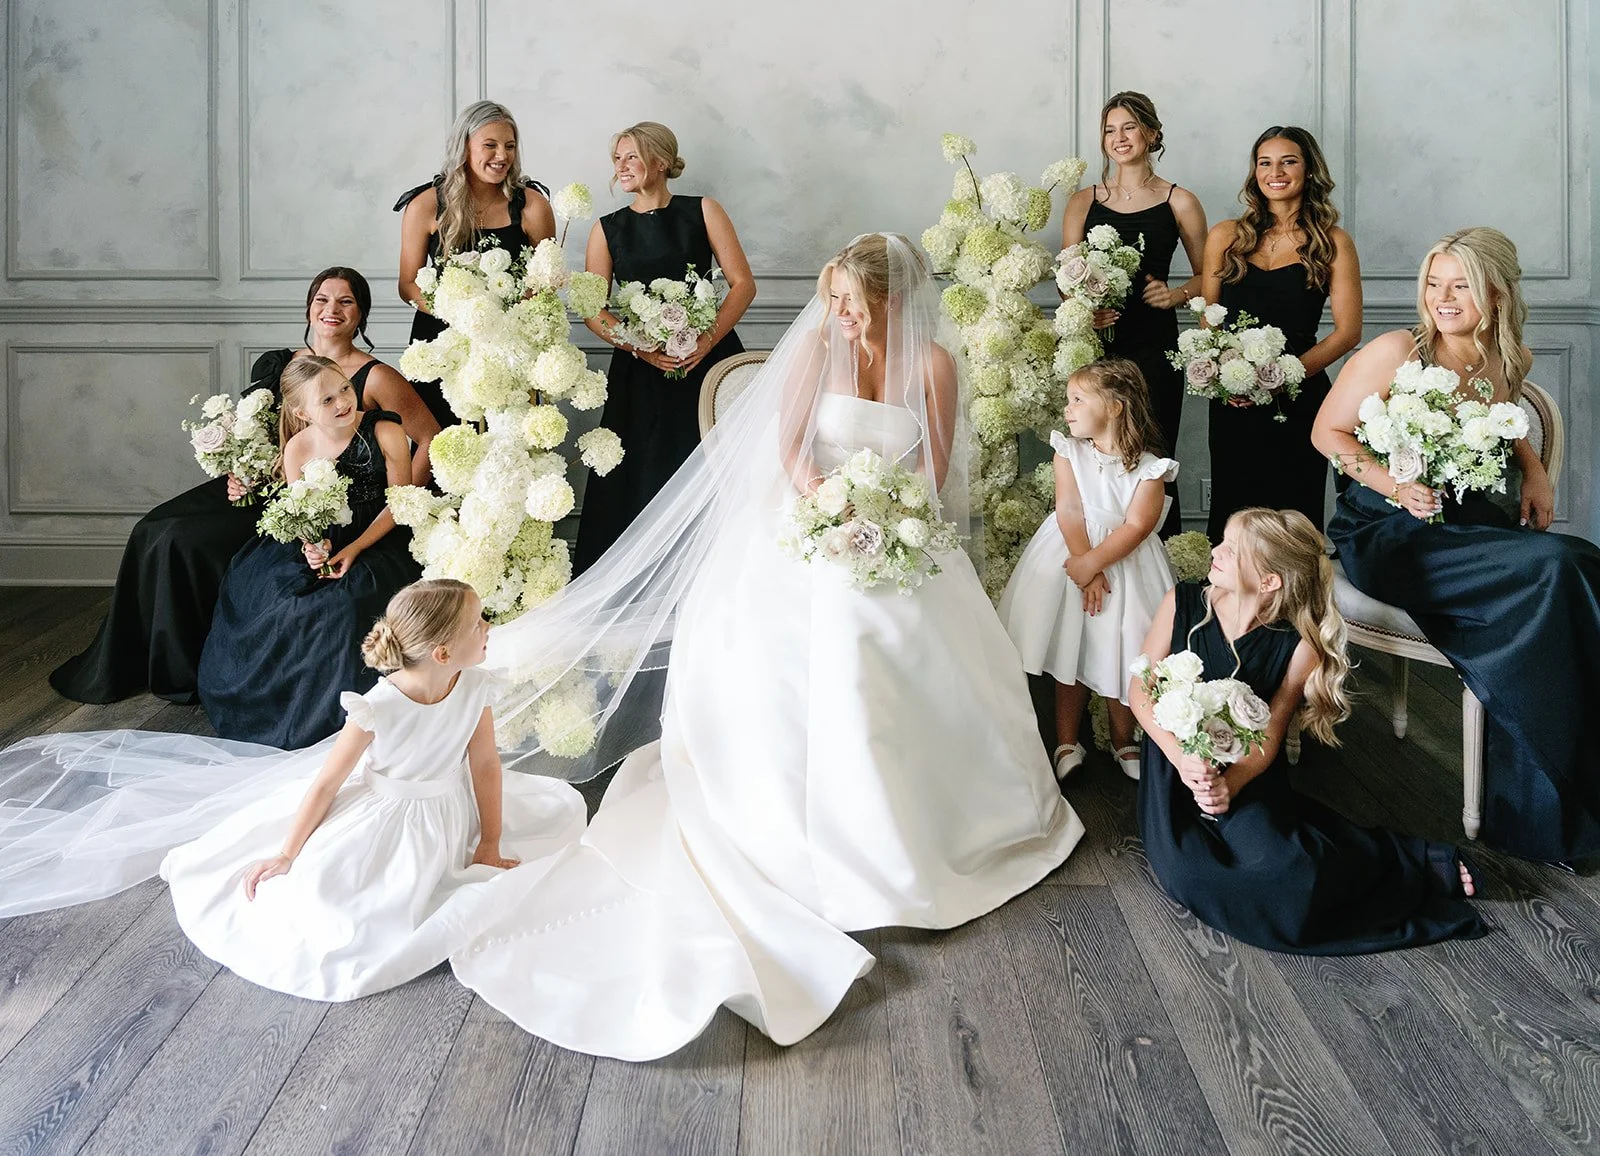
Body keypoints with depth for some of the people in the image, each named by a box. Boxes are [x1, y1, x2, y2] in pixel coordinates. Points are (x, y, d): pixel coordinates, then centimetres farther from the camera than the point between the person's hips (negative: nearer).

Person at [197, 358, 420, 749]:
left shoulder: (384, 432, -14)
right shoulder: (298, 449, -6)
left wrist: (355, 549, -17)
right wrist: (310, 546, -19)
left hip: (378, 540, -4)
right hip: (322, 542, 4)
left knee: (346, 600, -31)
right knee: (256, 585, -16)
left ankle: (333, 710, -9)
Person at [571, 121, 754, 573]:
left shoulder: (703, 212, 5)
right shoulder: (607, 229, 10)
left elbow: (743, 284, 0)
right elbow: (592, 310, 4)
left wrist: (708, 340, -13)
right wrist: (641, 348, -12)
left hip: (708, 362, -1)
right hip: (640, 374, 1)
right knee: (638, 481, -2)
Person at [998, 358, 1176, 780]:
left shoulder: (1147, 467, -9)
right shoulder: (1069, 451, -2)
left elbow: (1136, 526, -16)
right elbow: (1069, 511, -10)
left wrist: (1092, 564, -23)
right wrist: (1085, 568, -18)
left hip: (1125, 561, -1)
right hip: (1071, 555, 2)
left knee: (1119, 654, 4)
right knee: (1070, 652, 6)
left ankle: (1123, 739, 26)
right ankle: (1067, 742, 18)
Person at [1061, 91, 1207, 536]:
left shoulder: (1180, 203, 7)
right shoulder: (1083, 202, 12)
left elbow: (1206, 276, 13)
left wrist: (1175, 295, -8)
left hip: (1153, 348, -2)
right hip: (1095, 345, 2)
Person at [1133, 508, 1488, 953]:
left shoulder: (1296, 648, -9)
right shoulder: (1182, 603, -5)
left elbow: (1268, 736, -5)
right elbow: (1140, 688, -4)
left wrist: (1231, 784, -25)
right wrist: (1180, 756, -19)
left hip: (1245, 770, -2)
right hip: (1174, 760, 2)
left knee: (1274, 864, -31)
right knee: (1185, 874, -25)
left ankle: (1410, 862, -1)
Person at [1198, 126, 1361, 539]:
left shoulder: (1332, 244, 2)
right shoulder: (1225, 237, 8)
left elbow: (1347, 331, -2)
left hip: (1300, 400, -2)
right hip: (1232, 404, 2)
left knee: (1294, 514, 2)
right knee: (1232, 510, 7)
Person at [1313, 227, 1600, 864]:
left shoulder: (1513, 362, 7)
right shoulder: (1399, 351, -10)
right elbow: (1327, 431, -5)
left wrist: (1533, 468, 8)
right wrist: (1396, 487, -18)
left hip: (1471, 524, 6)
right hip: (1387, 535, -6)